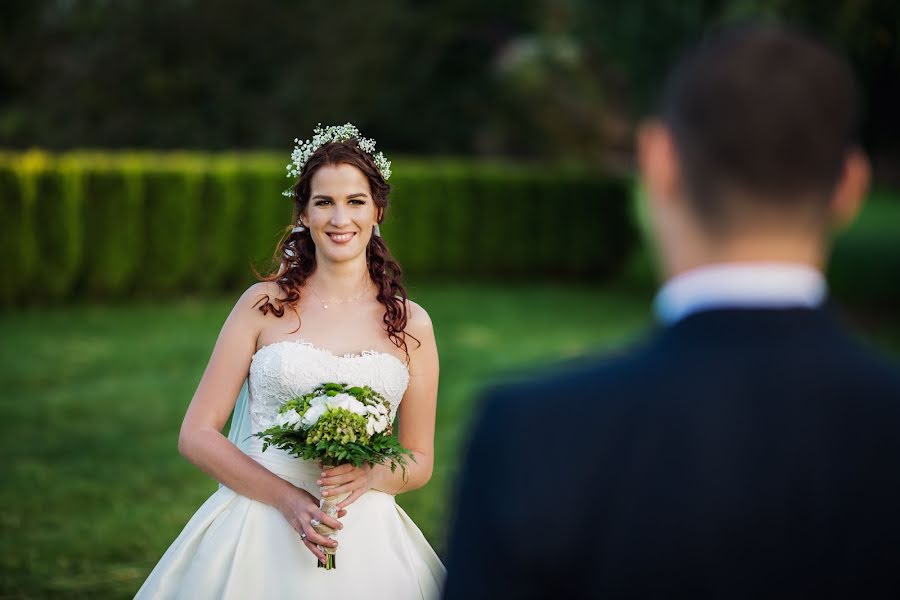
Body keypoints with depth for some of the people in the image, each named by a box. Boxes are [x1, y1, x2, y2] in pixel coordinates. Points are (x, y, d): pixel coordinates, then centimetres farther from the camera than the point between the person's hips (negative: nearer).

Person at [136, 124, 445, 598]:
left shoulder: (411, 324, 4)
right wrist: (287, 497, -14)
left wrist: (368, 476, -11)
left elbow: (420, 461, 10)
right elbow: (197, 435, -2)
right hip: (259, 522, -1)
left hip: (364, 538, 1)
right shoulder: (265, 305, 0)